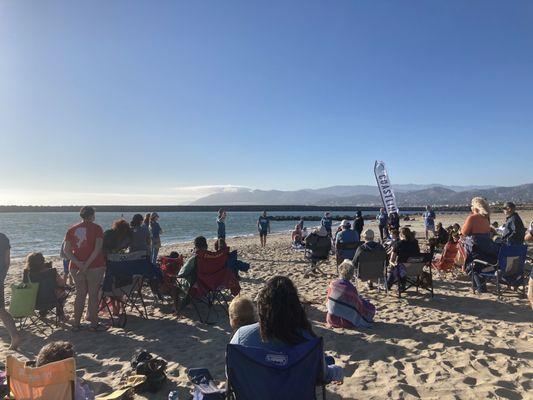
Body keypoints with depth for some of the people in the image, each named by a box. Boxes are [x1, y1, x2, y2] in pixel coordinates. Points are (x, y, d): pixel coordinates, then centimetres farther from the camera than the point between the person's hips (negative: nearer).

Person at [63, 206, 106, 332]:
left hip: (76, 267, 4)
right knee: (93, 295, 5)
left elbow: (66, 251, 1)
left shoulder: (71, 230, 9)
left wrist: (79, 264, -9)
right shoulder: (96, 228, -4)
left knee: (80, 295, 15)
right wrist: (86, 265, -15)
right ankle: (93, 324, 10)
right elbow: (98, 249, -15)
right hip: (95, 267, -4)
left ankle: (76, 324, 20)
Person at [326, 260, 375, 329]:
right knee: (371, 308, 8)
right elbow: (358, 305, -10)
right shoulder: (351, 289, -24)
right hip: (346, 322, -5)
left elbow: (327, 302, 3)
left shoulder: (332, 284, -10)